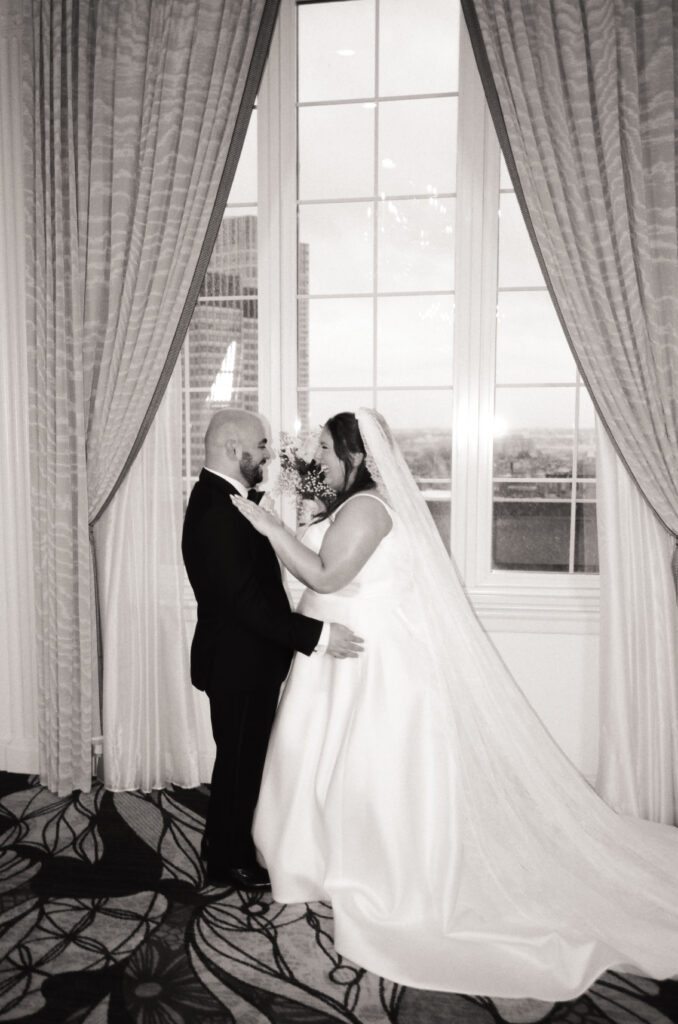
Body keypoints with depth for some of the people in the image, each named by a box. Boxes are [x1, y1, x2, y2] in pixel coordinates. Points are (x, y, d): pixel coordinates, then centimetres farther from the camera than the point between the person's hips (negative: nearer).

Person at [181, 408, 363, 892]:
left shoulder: (220, 499, 8)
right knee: (241, 761, 8)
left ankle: (225, 843, 42)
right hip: (239, 663, -10)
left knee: (241, 757, 23)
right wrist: (317, 634, -29)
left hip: (243, 658, 10)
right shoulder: (217, 511, -26)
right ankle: (231, 862, 29)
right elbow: (245, 602, -30)